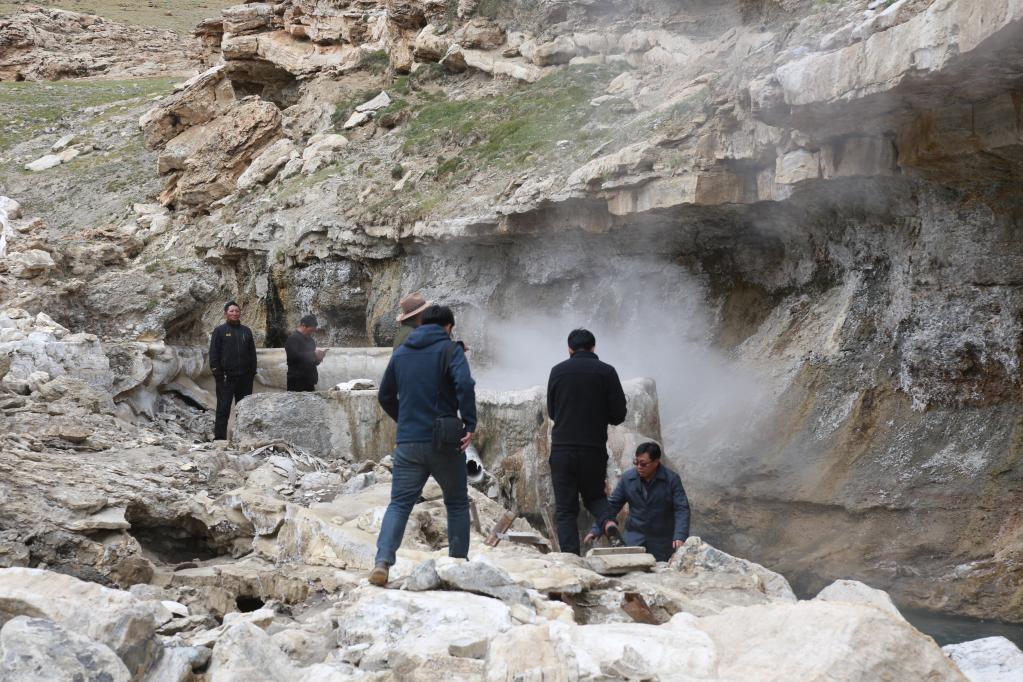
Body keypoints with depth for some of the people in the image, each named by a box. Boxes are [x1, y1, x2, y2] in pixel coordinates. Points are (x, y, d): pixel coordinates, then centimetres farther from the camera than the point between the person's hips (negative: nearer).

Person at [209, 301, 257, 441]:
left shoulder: (246, 331, 14)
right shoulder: (219, 331, 2)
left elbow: (252, 353, 16)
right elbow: (214, 354, -1)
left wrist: (252, 372, 8)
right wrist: (217, 373, -9)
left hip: (244, 377, 4)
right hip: (226, 377, -4)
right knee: (223, 409, -5)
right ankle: (219, 437, -4)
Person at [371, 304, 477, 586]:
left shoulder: (400, 352, 13)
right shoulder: (449, 349, -3)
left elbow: (385, 396, 19)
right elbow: (464, 384, -21)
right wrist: (470, 424, -16)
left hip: (407, 442, 3)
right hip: (444, 442, -3)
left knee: (399, 503, 3)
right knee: (457, 503, 13)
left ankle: (383, 561, -16)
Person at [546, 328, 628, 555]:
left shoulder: (558, 371, 2)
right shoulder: (606, 372, -2)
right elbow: (618, 415, -1)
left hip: (562, 450, 0)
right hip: (594, 449, 0)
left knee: (565, 510, 6)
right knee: (594, 495, 21)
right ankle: (609, 522, -8)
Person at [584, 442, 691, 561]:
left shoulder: (672, 479, -9)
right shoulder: (627, 478, -1)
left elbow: (682, 509, -13)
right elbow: (612, 505, 4)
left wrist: (679, 537, -26)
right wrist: (596, 530, -5)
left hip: (662, 542, -2)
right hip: (634, 540, 2)